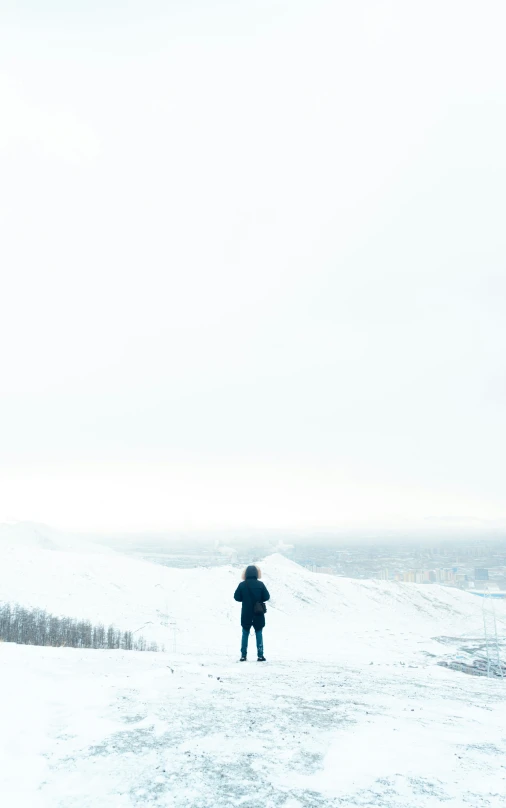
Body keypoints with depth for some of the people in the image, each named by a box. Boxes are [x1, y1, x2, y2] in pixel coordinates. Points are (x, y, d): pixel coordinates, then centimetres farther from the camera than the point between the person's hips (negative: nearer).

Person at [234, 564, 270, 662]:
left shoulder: (242, 585, -9)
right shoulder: (260, 584, -11)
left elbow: (237, 597, -5)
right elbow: (266, 597, -6)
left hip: (246, 614, 1)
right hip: (258, 614, -1)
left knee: (245, 634, 12)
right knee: (259, 634, 8)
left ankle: (243, 655, 11)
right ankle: (260, 655, 6)